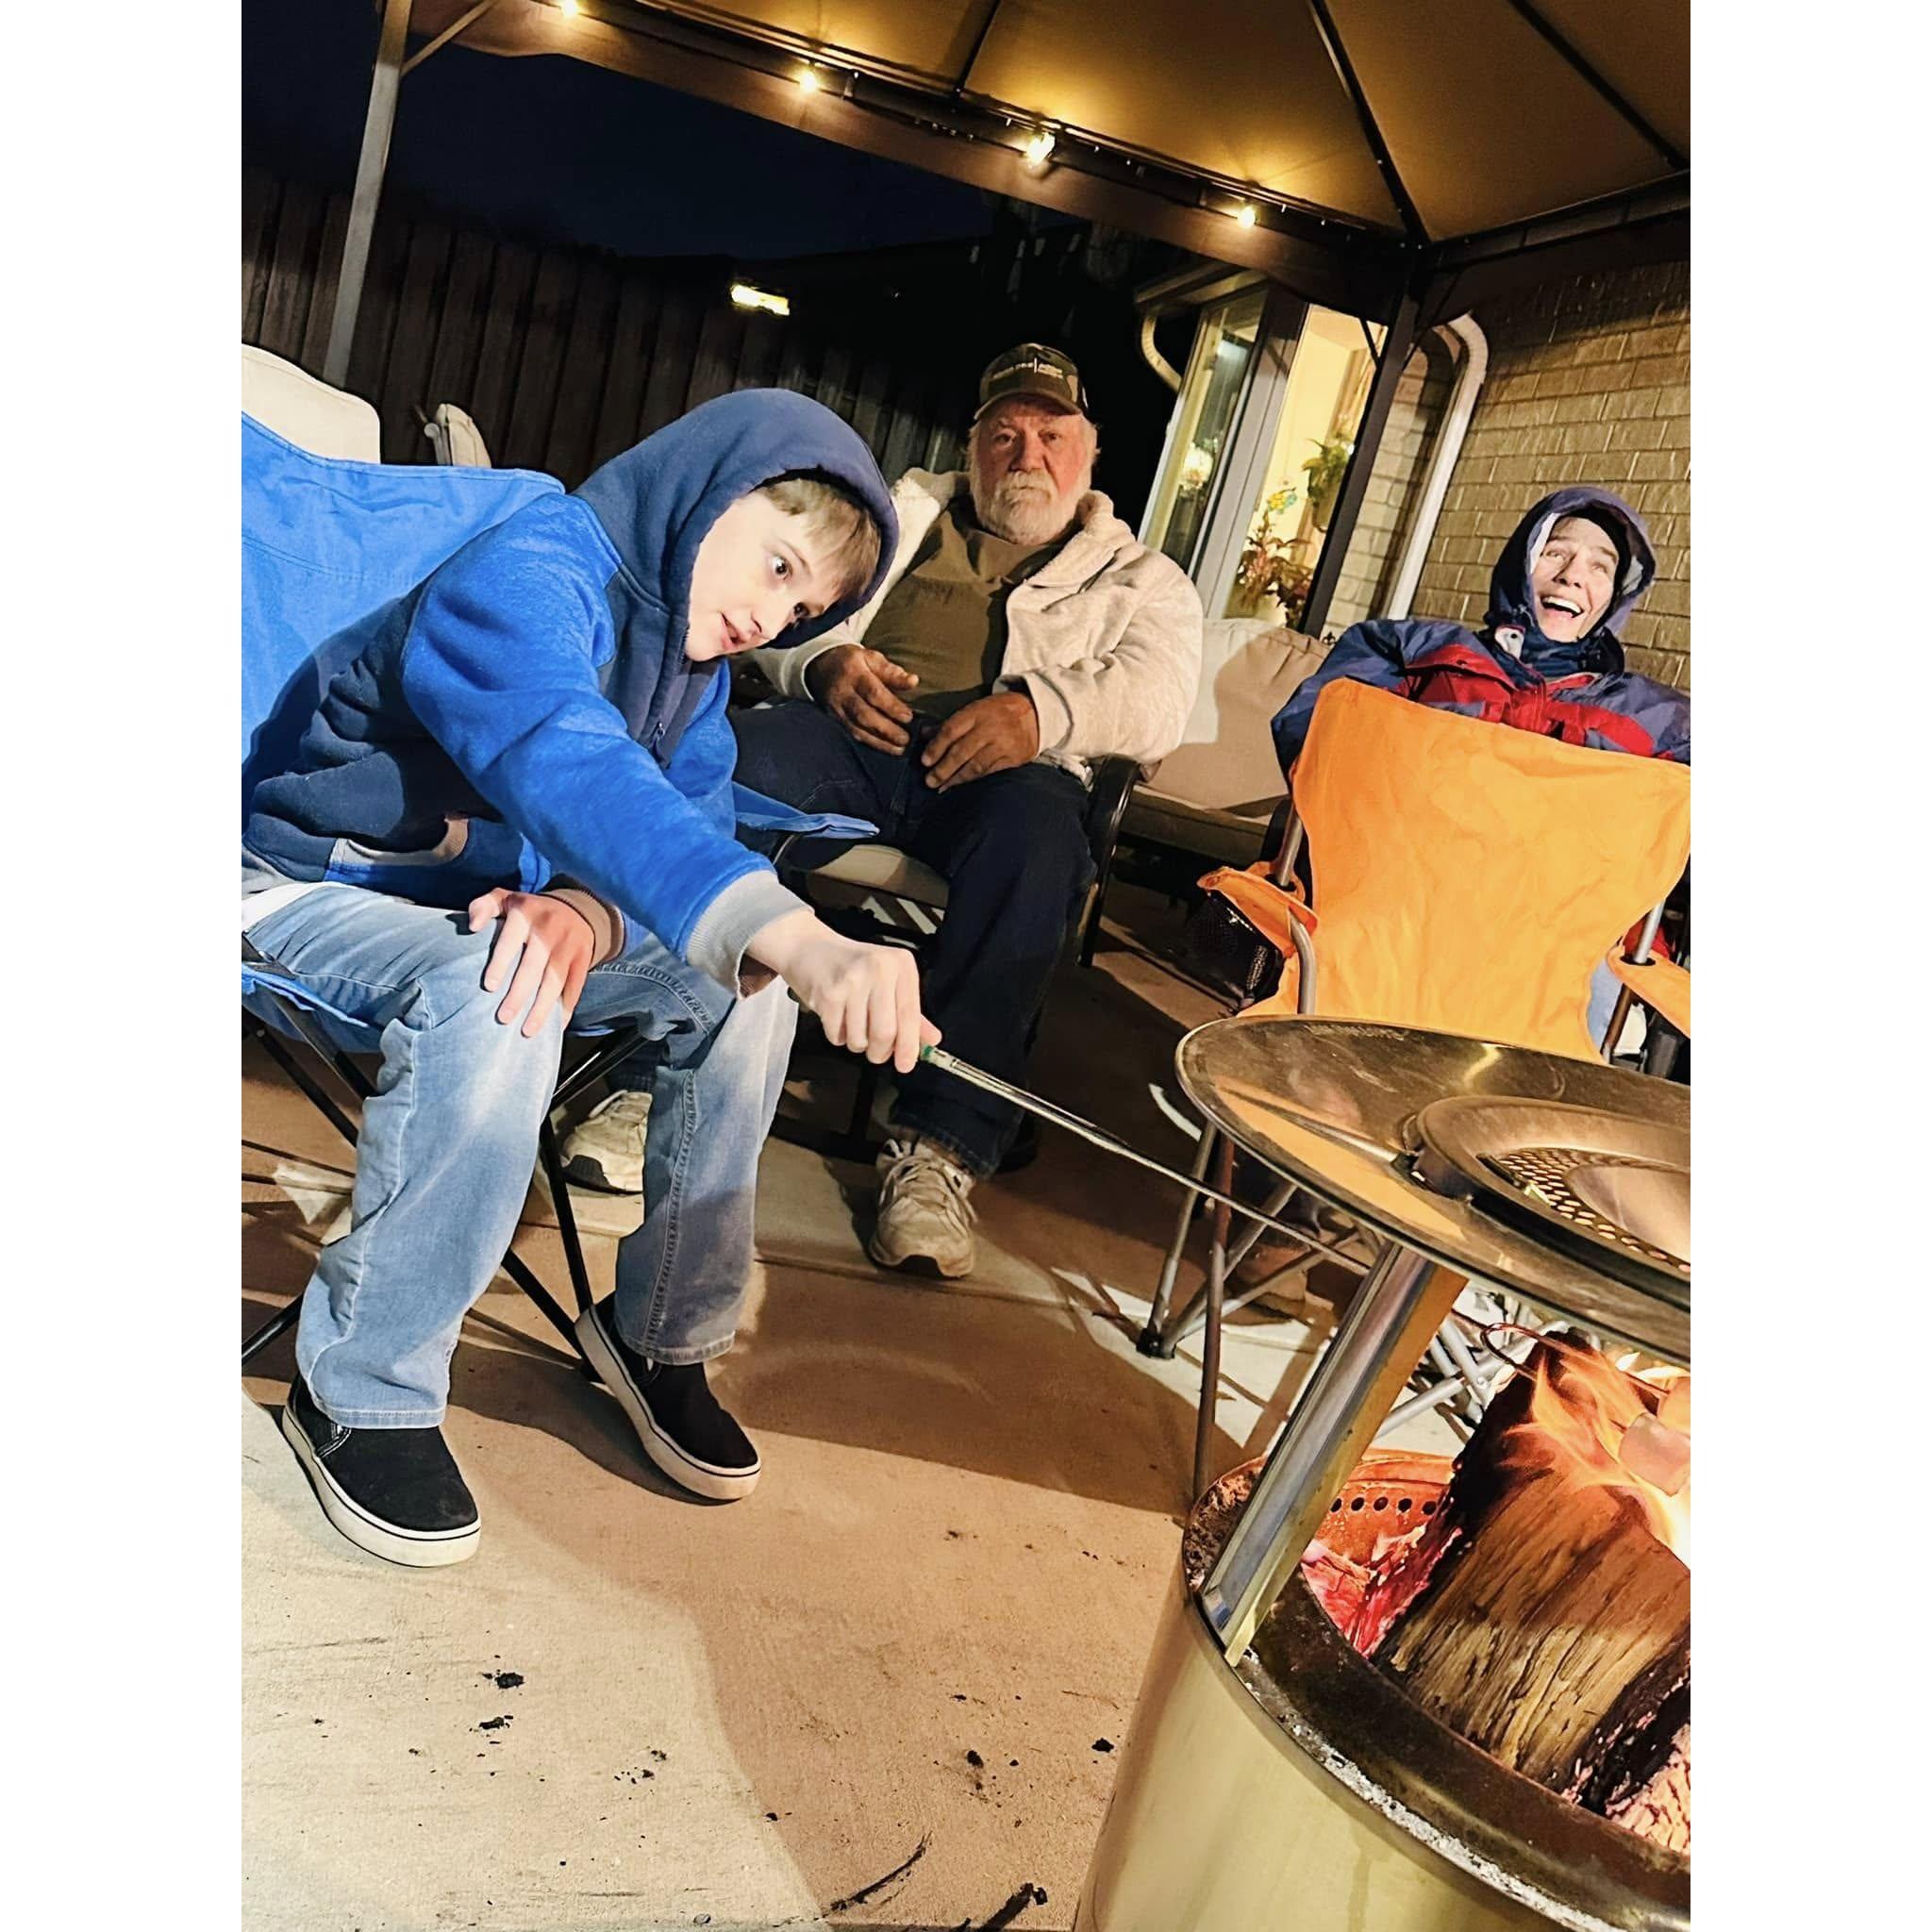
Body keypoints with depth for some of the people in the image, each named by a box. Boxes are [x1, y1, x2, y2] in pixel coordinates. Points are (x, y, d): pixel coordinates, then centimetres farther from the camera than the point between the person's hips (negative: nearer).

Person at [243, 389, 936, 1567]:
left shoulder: (693, 658, 2)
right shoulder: (527, 576, -26)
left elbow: (690, 830, -8)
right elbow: (573, 770, -46)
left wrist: (589, 912, -34)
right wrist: (801, 939, -62)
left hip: (493, 904, 7)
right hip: (321, 885, -7)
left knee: (737, 984, -10)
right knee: (495, 999, -37)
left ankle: (665, 1331, 3)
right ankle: (365, 1393, -19)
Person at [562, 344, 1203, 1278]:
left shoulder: (1140, 578, 23)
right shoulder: (903, 508, 31)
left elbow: (1157, 696, 3)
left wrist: (1042, 711, -18)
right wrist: (825, 658, -6)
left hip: (1003, 770, -1)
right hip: (851, 734, 2)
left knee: (1035, 834, -38)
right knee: (734, 762, -32)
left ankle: (938, 1145, -38)